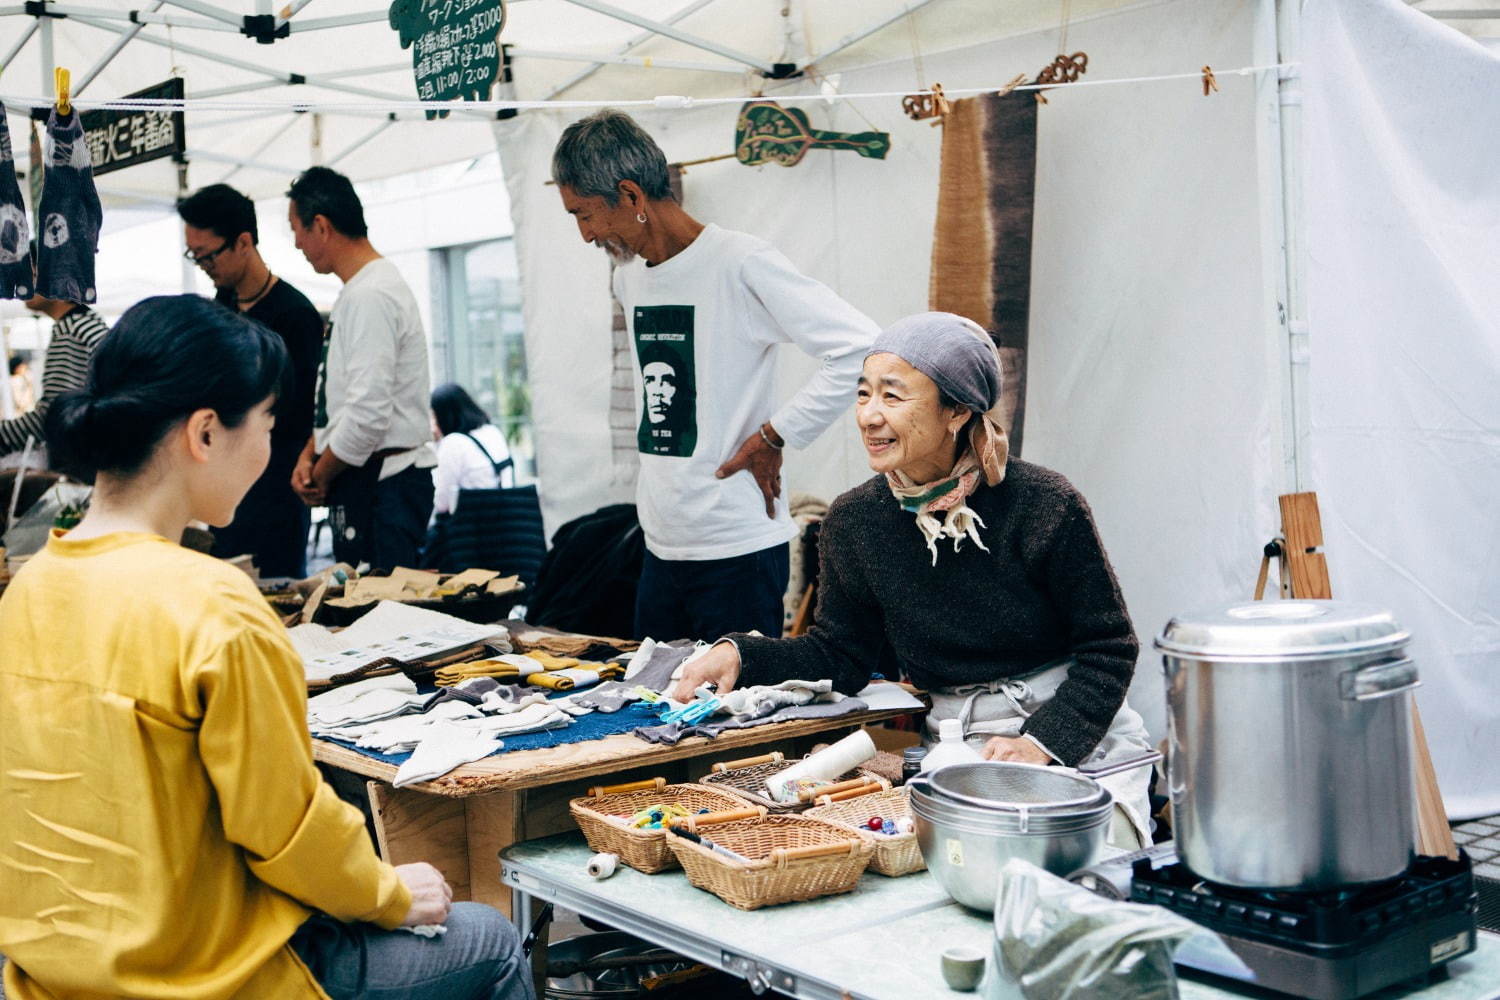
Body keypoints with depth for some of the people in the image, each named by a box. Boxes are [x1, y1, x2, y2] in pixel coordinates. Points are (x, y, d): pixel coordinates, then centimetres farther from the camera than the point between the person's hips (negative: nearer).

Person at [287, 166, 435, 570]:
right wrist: (309, 457, 10)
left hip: (382, 485, -10)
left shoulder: (370, 296, -16)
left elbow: (367, 415, -22)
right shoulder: (357, 292, 17)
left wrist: (321, 476, -8)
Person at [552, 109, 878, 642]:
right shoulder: (629, 278, 12)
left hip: (737, 554, -8)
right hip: (659, 551, 8)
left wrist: (773, 438, -16)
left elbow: (860, 347, -20)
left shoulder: (739, 264, -14)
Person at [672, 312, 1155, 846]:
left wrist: (1043, 742, -19)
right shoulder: (854, 521, -3)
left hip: (1085, 746, -2)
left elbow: (1110, 646, -6)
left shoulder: (1045, 505, -14)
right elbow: (840, 654, 8)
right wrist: (741, 655, -9)